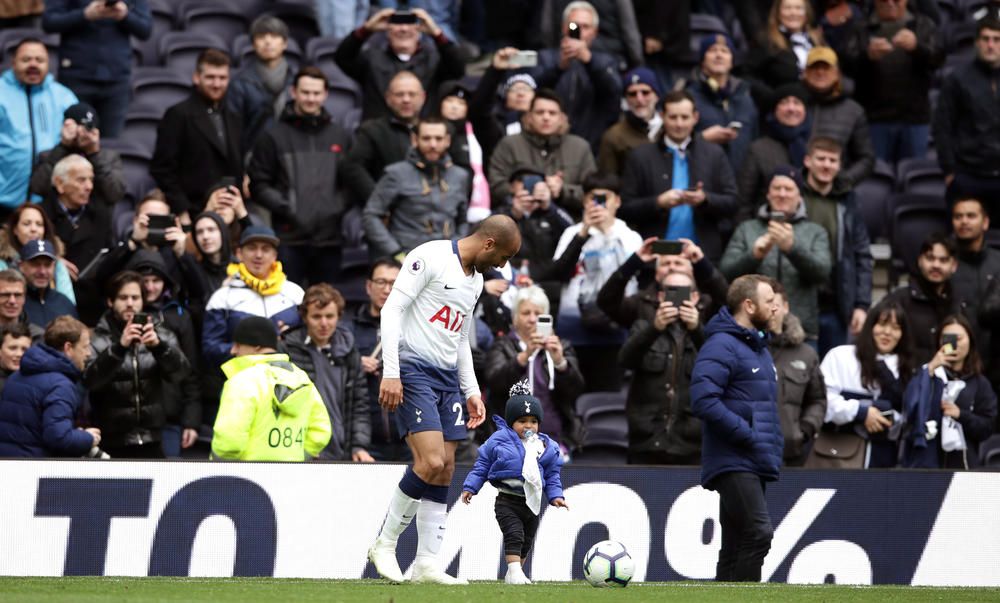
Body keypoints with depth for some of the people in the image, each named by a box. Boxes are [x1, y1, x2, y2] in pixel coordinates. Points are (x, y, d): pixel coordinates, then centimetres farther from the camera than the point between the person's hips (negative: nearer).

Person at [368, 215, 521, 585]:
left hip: (448, 379, 9)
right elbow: (392, 309, -14)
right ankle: (385, 545, -4)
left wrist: (471, 392, 20)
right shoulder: (430, 257, -9)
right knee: (431, 463, -19)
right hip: (413, 371, -9)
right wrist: (391, 373, -20)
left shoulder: (476, 281, 18)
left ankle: (426, 564, 4)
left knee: (445, 472, 1)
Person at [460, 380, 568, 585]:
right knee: (514, 534, -22)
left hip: (532, 502, 5)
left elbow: (552, 475, 13)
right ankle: (514, 570, -23)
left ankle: (517, 572, 31)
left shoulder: (547, 447, 5)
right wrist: (470, 487, -2)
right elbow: (482, 465, 3)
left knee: (526, 542, 16)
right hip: (507, 501, -5)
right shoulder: (499, 441, -4)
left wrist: (555, 496, 2)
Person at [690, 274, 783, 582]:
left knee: (736, 546, 9)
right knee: (759, 533, -19)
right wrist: (749, 435, -19)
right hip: (733, 463, -10)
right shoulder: (721, 346, -11)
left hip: (757, 465, 10)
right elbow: (704, 400, -23)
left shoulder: (760, 348, 20)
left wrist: (775, 446, 12)